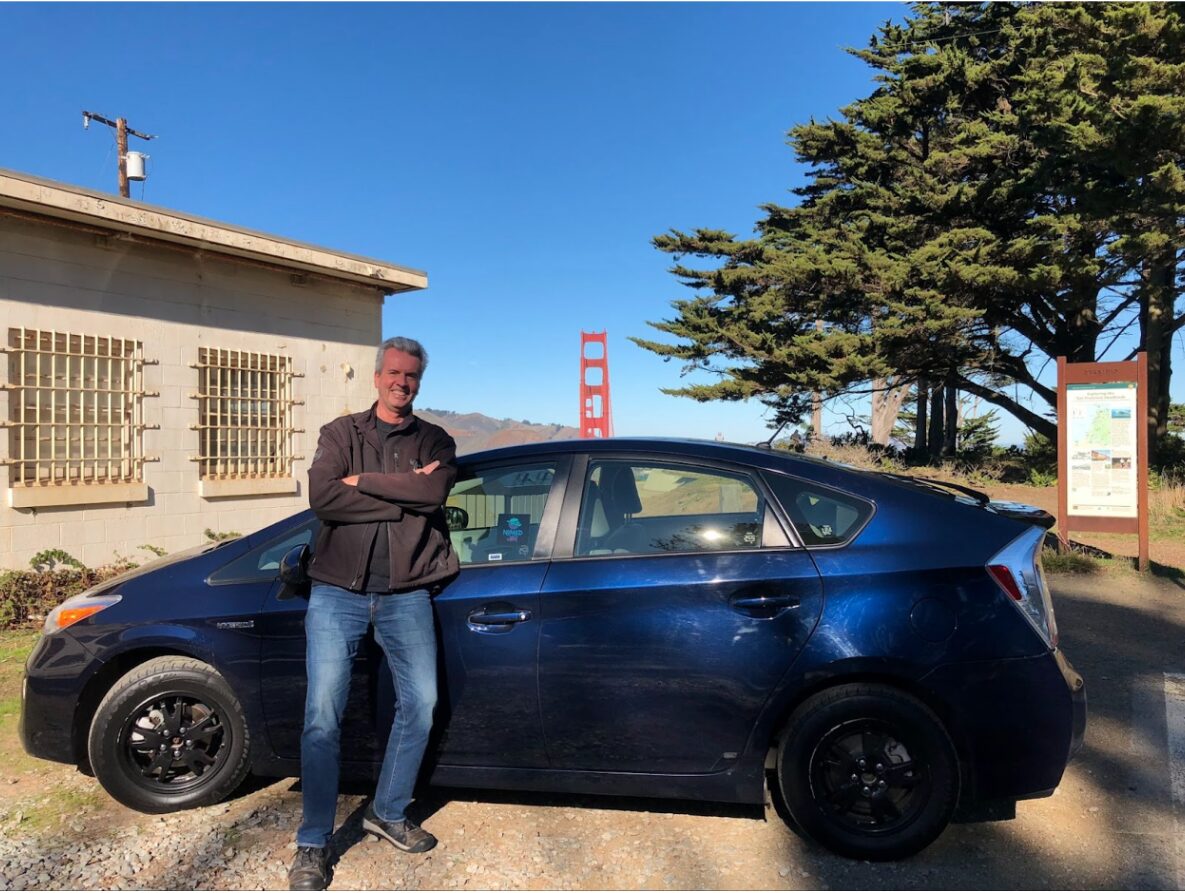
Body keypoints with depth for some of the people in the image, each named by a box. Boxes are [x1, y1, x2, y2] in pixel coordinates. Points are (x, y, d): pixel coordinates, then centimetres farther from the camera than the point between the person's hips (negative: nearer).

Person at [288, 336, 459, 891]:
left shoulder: (435, 442, 10)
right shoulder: (341, 433, 7)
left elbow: (434, 492, -12)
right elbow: (322, 498, -11)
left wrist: (363, 481, -11)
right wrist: (403, 496, -12)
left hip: (405, 593, 2)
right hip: (338, 590, -1)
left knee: (420, 705, 5)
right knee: (323, 714, -3)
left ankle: (388, 814, 27)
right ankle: (313, 844, 13)